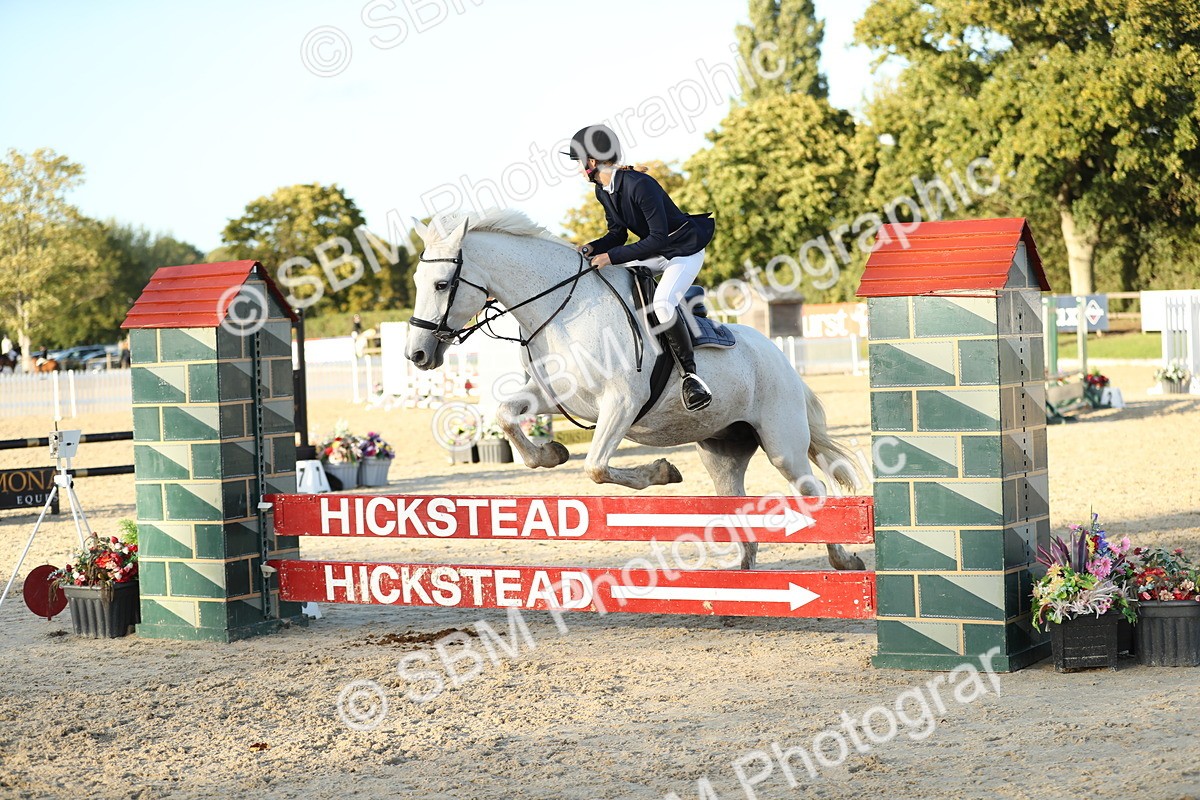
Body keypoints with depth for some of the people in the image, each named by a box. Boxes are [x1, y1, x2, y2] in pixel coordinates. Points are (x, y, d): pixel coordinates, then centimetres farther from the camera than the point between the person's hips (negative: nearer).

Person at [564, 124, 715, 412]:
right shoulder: (603, 190, -1)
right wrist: (592, 248, -11)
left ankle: (689, 373, -18)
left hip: (684, 251, -9)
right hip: (654, 252, 9)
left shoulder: (639, 185, -28)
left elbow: (659, 239, -29)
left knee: (663, 303, -33)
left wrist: (612, 256, -29)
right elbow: (618, 234, 9)